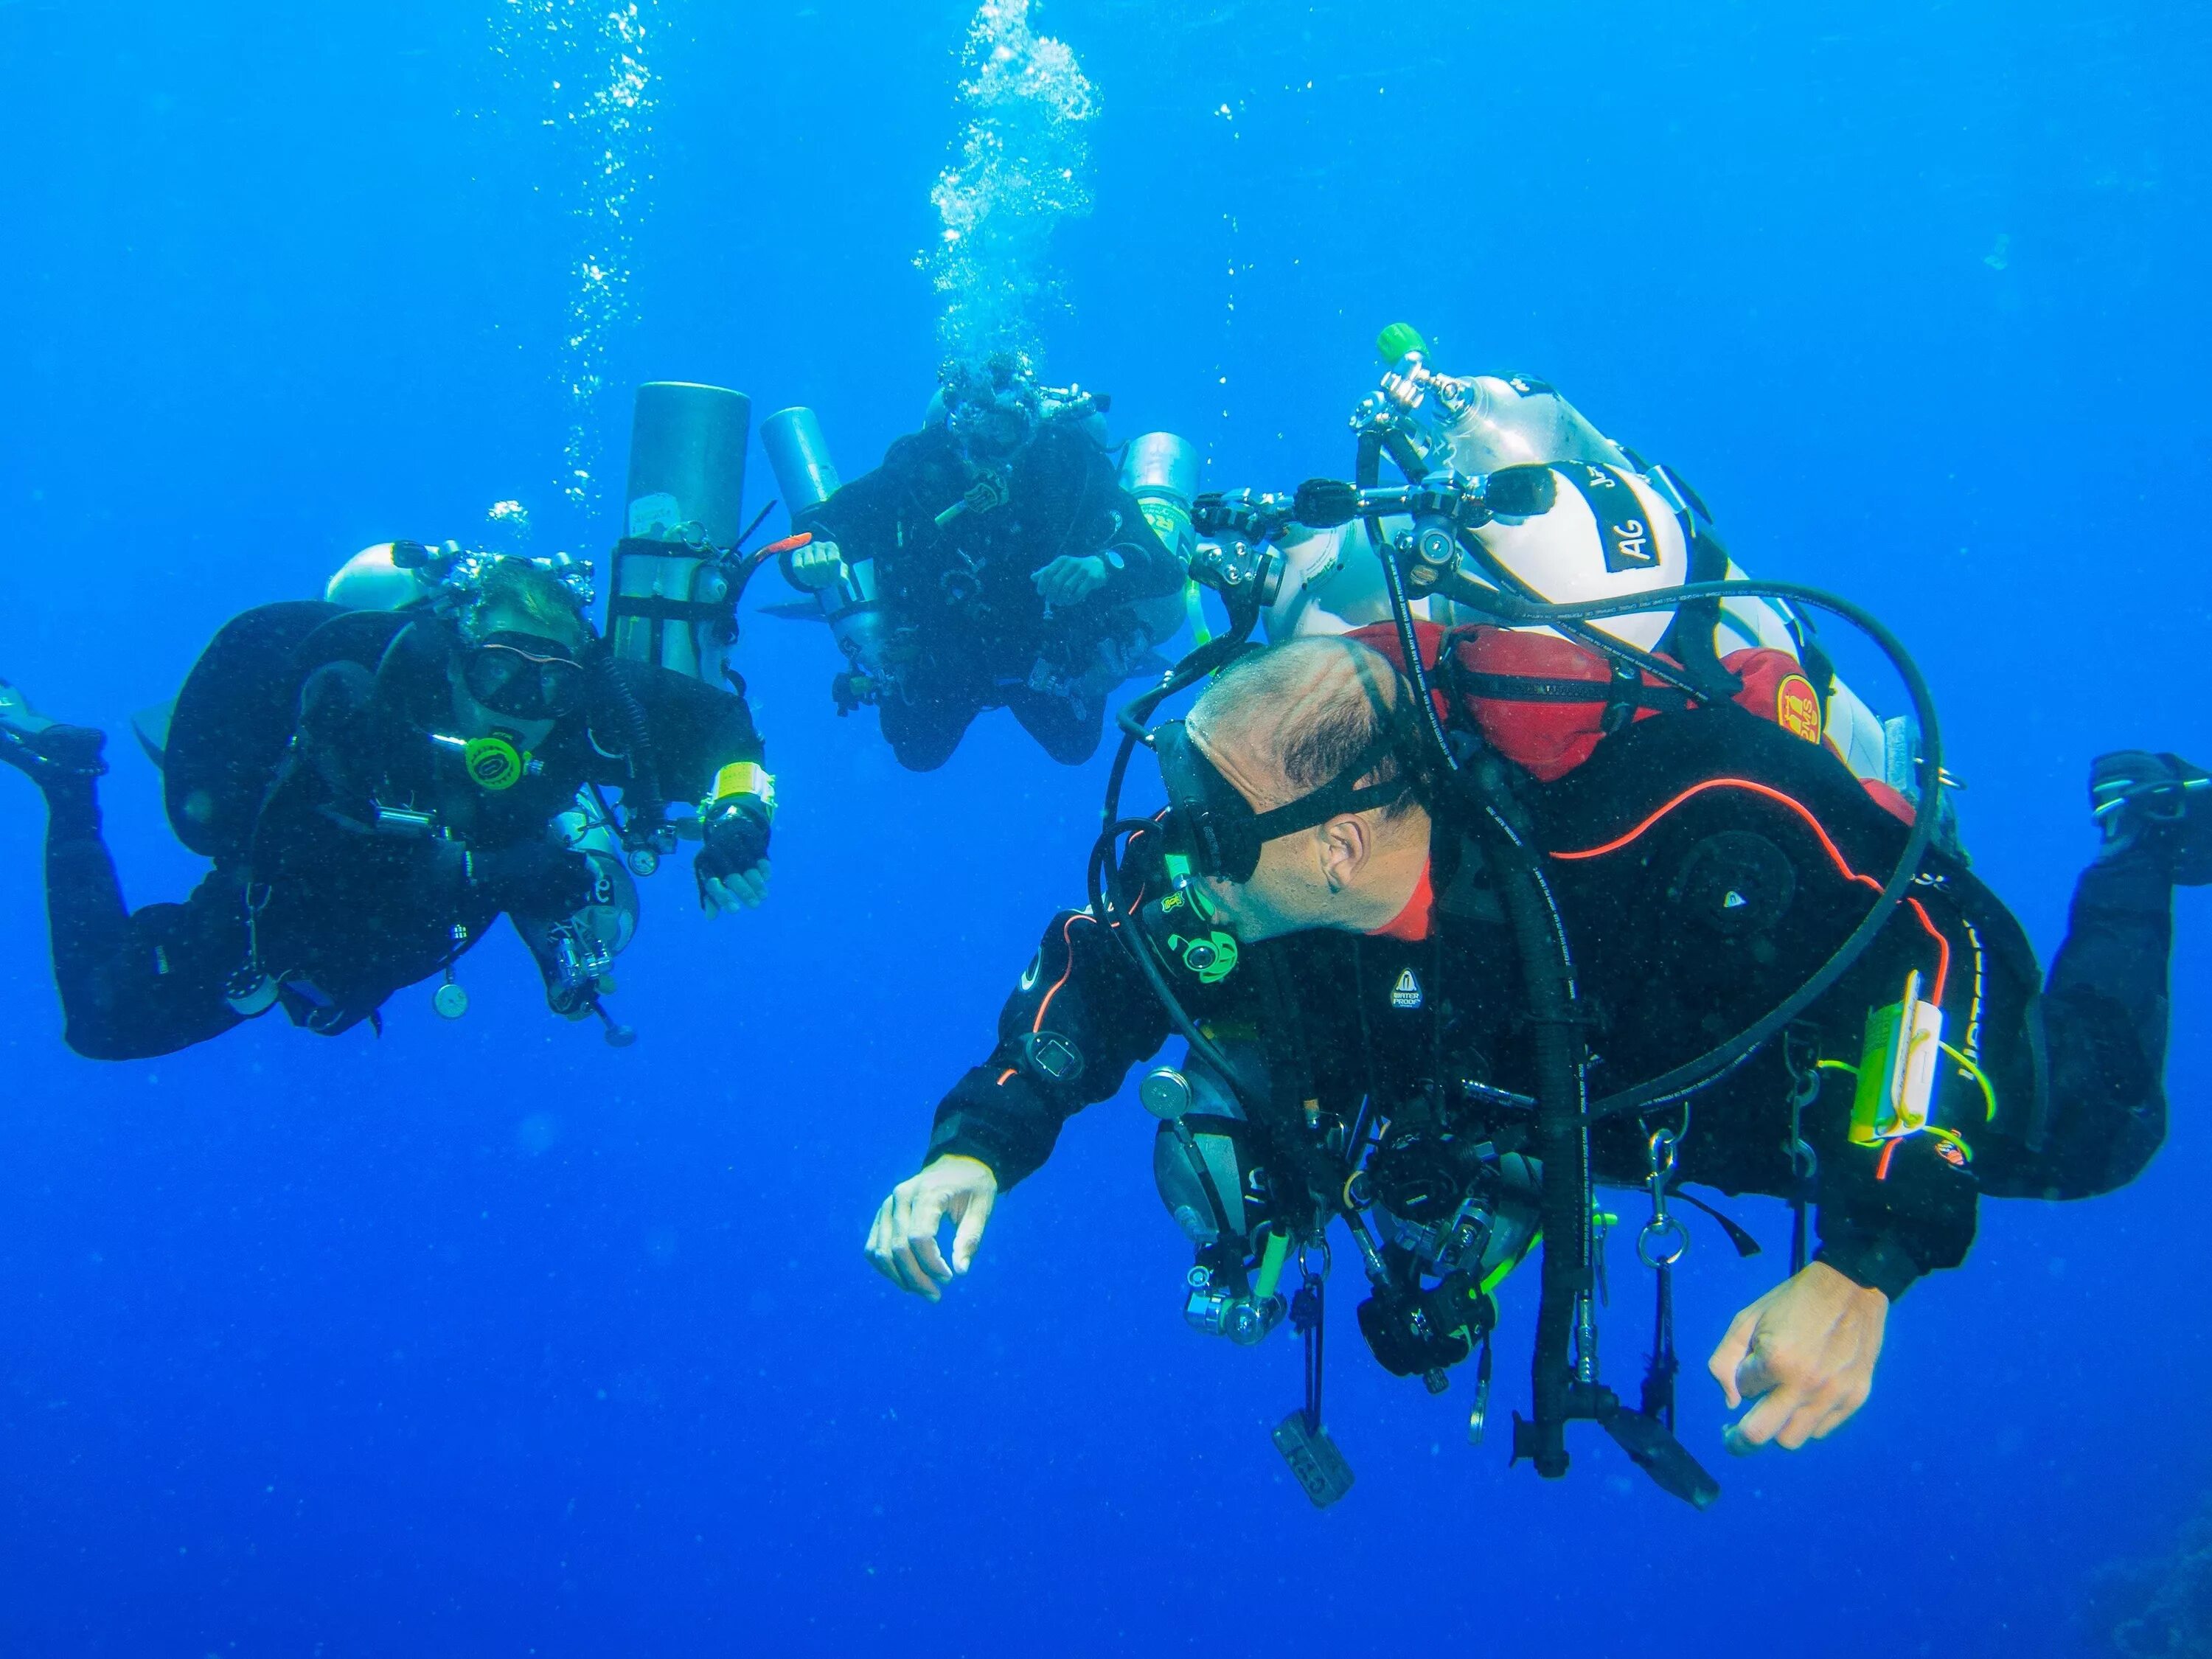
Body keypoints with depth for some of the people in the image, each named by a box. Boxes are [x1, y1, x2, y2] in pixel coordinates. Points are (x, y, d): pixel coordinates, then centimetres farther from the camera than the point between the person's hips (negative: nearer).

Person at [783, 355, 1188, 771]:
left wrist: (1102, 567, -59)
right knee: (919, 755, 20)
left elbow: (1163, 572, -36)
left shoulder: (1068, 468, -31)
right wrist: (811, 557, -50)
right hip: (940, 658, 1)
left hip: (1044, 655, 0)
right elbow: (816, 527, -24)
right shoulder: (915, 471, -30)